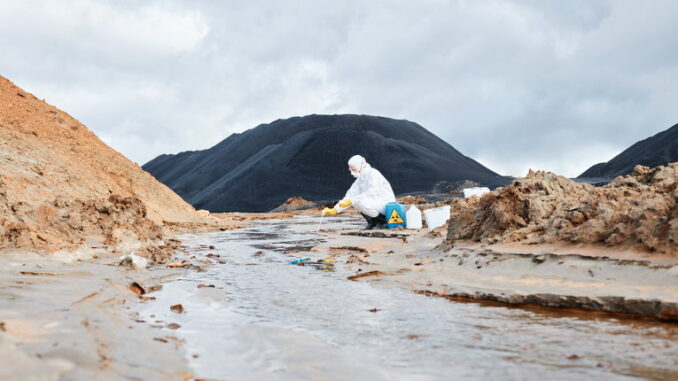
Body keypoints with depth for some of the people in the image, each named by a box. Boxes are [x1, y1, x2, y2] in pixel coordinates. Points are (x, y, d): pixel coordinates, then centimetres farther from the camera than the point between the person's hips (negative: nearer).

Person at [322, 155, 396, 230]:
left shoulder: (373, 174, -15)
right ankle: (372, 221, 2)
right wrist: (335, 210, -3)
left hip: (386, 203, -9)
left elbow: (371, 193, -27)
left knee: (362, 203, -30)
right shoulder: (360, 179, 10)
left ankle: (383, 220, -11)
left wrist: (351, 201, -29)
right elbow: (350, 195, 7)